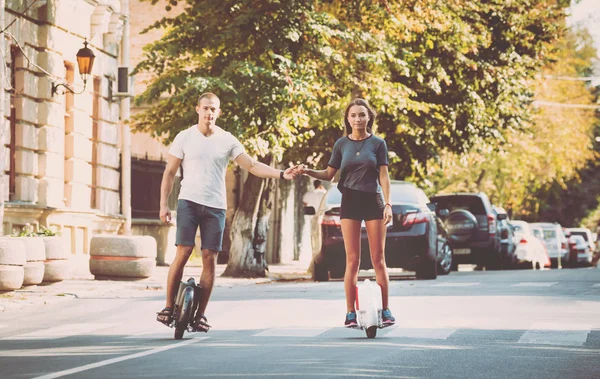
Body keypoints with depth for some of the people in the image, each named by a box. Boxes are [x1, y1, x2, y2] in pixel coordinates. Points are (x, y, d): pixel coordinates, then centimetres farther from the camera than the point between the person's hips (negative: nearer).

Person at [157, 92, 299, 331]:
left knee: (209, 257, -1)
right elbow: (170, 172, 5)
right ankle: (169, 308, -2)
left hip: (216, 206, 2)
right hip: (189, 202, -2)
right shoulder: (185, 137, 2)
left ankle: (200, 314, 5)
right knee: (183, 253, -10)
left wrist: (280, 174, -10)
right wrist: (163, 204, -3)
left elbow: (252, 165, 3)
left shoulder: (227, 140, 6)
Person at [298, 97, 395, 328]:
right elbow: (329, 174, 10)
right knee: (352, 260, -1)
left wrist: (388, 204, -9)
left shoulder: (378, 143, 2)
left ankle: (385, 311, 4)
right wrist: (308, 172, -7)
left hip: (373, 201, -1)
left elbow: (384, 176, -1)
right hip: (349, 202, 1)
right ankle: (351, 313, 1)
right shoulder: (342, 144, 6)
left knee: (378, 259, 0)